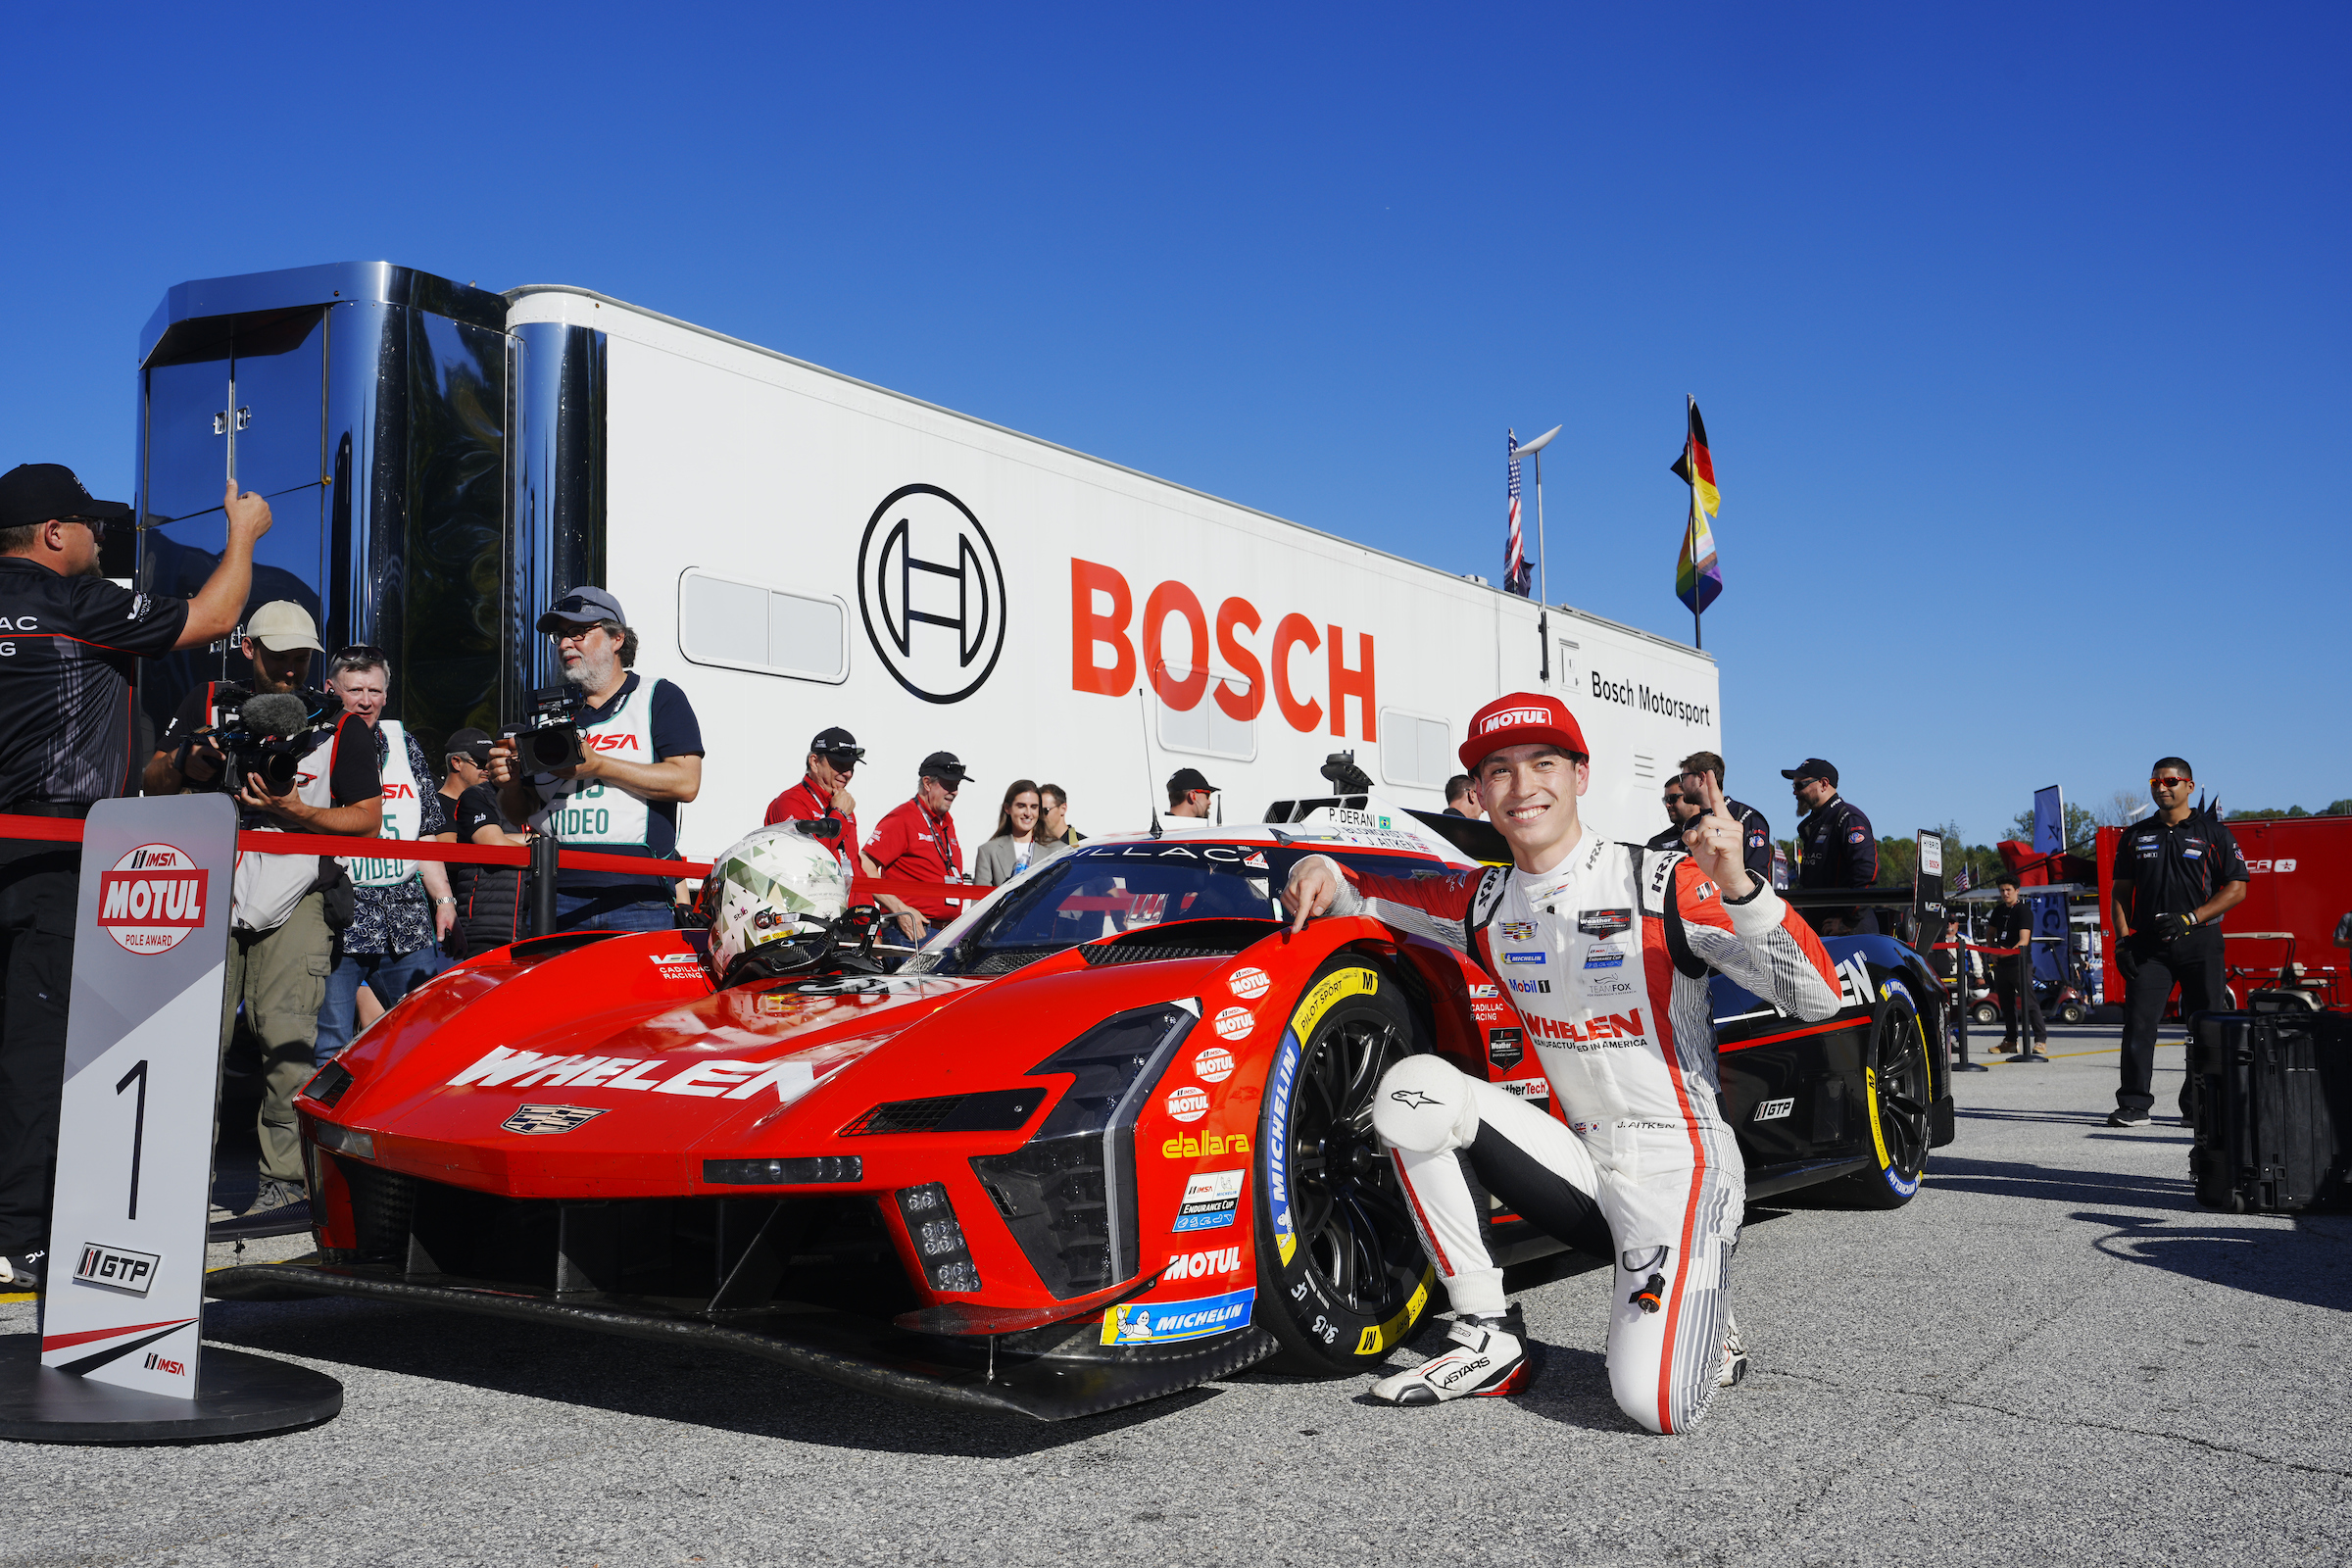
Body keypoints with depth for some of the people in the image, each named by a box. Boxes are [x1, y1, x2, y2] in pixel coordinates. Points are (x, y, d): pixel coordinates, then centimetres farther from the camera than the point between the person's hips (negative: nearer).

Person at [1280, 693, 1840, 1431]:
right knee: (1415, 1090, -16)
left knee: (1656, 1404, -26)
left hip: (1678, 1170, -5)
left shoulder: (1667, 884, -12)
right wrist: (1327, 874, -6)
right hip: (1586, 1166, 5)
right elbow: (1379, 897, 18)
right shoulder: (1485, 901, 4)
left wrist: (1739, 887, -33)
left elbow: (1817, 998, -17)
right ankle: (1490, 1341, -6)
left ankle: (1698, 1322, 12)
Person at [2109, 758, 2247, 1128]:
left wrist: (2190, 918, -12)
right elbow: (2121, 892, 14)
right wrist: (2122, 939, 1)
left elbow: (2236, 888, -1)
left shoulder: (2212, 833, 4)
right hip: (2149, 945, 2)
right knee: (2138, 1022, -6)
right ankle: (2134, 1105, -5)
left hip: (2201, 944, -2)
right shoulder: (2135, 835, 13)